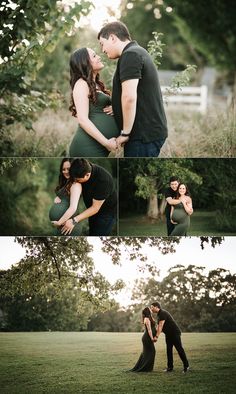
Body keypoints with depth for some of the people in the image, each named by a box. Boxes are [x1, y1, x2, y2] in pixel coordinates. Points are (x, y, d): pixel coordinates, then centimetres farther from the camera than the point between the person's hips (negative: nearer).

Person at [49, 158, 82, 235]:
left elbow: (73, 208, -23)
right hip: (62, 226, 10)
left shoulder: (75, 185, -14)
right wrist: (56, 199, -2)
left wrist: (59, 222, -18)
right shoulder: (65, 184, 16)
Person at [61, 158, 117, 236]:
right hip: (93, 210, 8)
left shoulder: (102, 180, -36)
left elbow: (95, 208, -30)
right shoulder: (82, 170, -17)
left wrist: (74, 221, -35)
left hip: (107, 212, -8)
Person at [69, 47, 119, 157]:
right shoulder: (81, 84, -5)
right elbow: (83, 119, -14)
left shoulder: (96, 85, 21)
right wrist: (106, 142, -17)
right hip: (88, 147, -9)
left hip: (99, 148, 9)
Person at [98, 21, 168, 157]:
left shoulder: (130, 55, -13)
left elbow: (129, 97, -22)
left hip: (144, 135, -10)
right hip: (151, 130, 10)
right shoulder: (139, 52, 20)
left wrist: (125, 133, -15)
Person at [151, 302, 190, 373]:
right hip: (168, 334, 10)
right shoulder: (159, 315, 13)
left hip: (175, 333, -10)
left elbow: (161, 326, -24)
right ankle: (170, 367, 6)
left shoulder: (163, 313, -19)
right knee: (169, 350, 5)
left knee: (179, 349, -7)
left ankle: (186, 366, -2)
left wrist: (157, 336, -26)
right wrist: (155, 335, 8)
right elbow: (158, 327, 16)